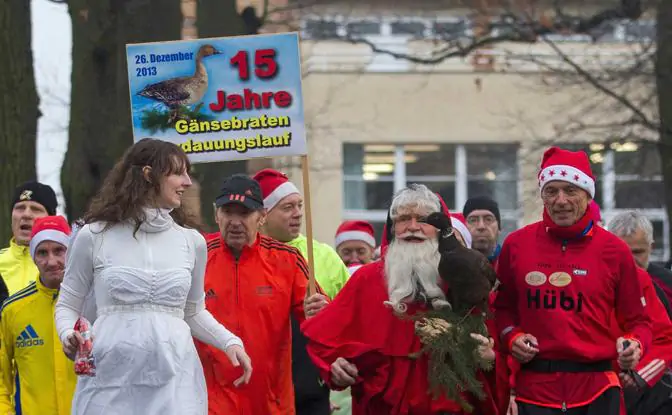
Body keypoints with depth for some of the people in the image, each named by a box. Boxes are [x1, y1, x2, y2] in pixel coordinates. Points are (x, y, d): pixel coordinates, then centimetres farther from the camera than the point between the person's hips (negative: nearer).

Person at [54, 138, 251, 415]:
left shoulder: (191, 241, 10)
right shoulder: (94, 236, 3)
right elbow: (67, 305, 11)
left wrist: (230, 342, 4)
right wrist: (68, 335, -10)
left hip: (174, 381, 2)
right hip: (110, 381, -2)